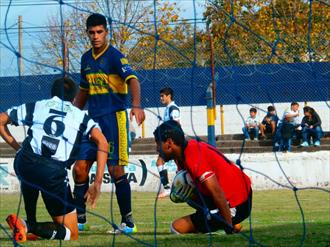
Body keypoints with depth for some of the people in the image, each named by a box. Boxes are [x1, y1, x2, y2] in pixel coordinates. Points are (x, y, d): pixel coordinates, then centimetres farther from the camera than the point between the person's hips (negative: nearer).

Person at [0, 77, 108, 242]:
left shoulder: (36, 106, 24)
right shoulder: (80, 116, 21)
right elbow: (102, 142, 4)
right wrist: (97, 183, 0)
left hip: (23, 164, 3)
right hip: (54, 171, -3)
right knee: (71, 235, 4)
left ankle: (30, 222, 35)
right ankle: (28, 227, -18)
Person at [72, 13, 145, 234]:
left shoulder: (114, 56, -9)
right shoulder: (86, 58, 14)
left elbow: (132, 79, -23)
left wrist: (136, 105, -40)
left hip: (114, 118, -7)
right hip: (93, 120, 7)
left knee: (116, 171, -8)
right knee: (80, 168, 1)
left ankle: (128, 221, -1)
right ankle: (79, 218, 11)